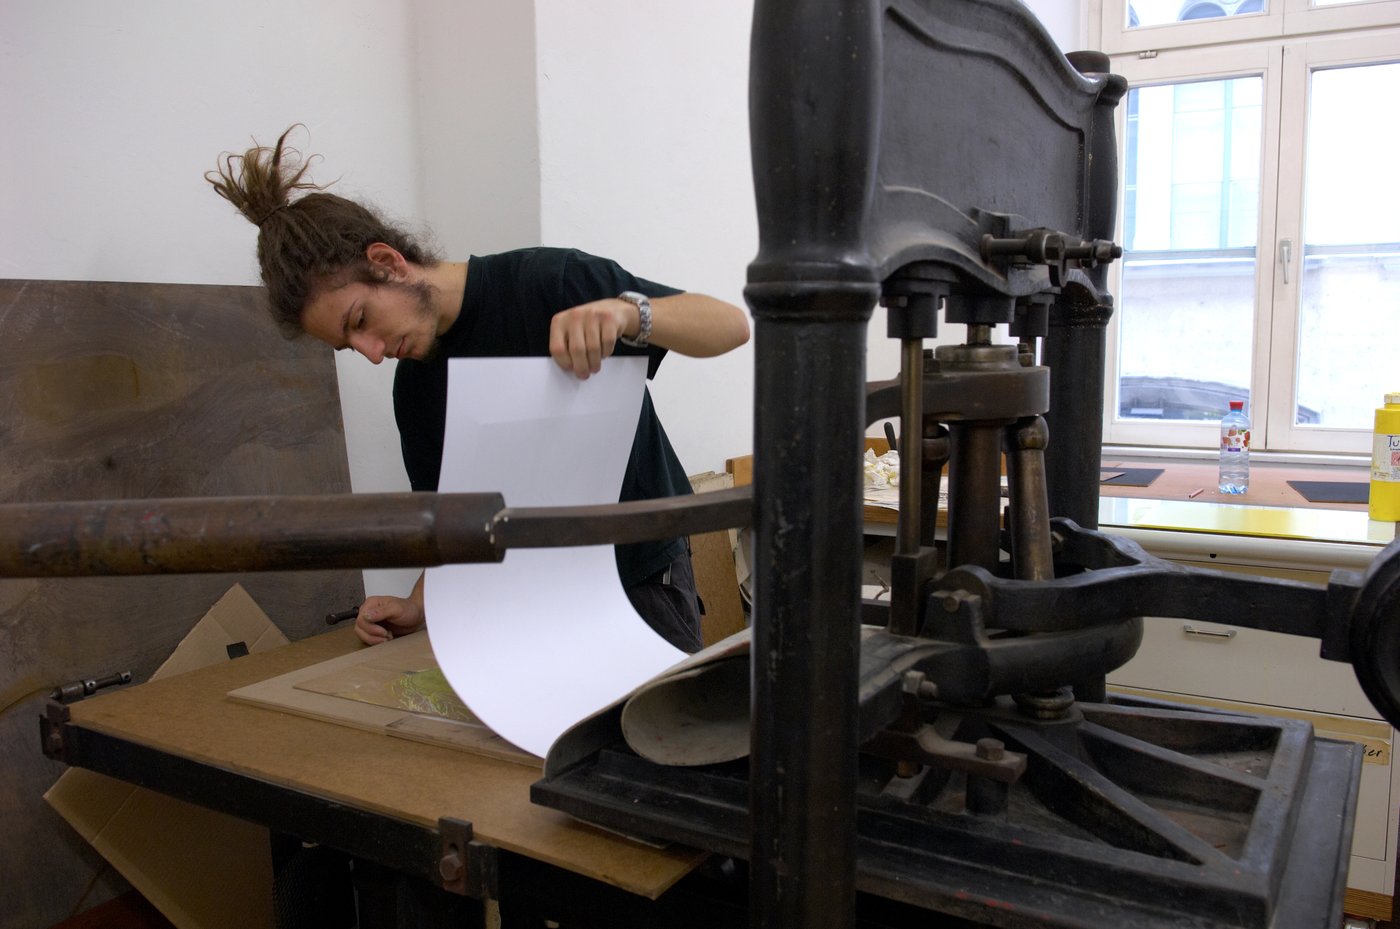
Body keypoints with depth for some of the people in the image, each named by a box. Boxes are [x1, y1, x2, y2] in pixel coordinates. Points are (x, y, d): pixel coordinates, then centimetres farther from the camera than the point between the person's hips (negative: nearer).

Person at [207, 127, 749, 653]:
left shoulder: (546, 283, -15)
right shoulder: (415, 390, 5)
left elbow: (731, 324, -16)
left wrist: (626, 312, -34)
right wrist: (419, 606, -7)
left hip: (641, 581, -4)